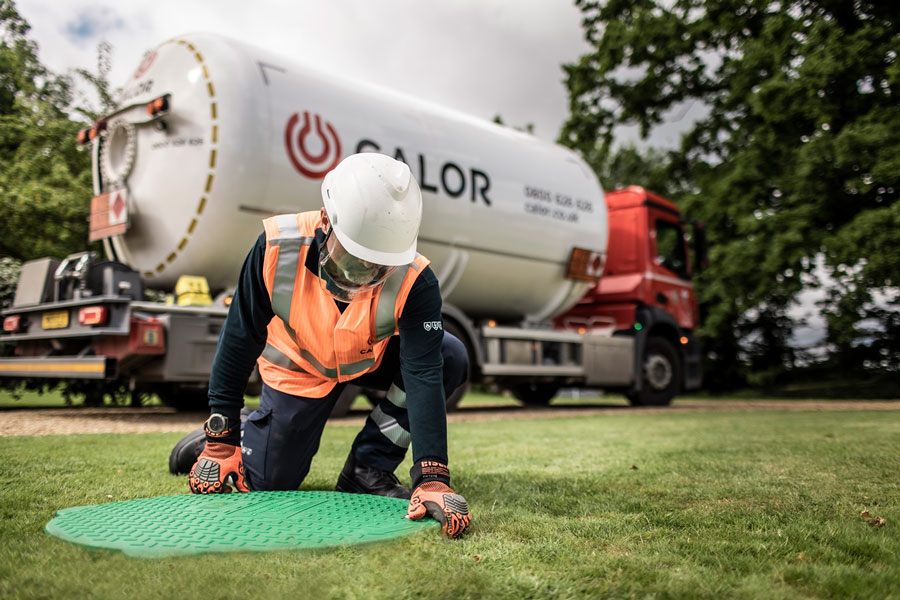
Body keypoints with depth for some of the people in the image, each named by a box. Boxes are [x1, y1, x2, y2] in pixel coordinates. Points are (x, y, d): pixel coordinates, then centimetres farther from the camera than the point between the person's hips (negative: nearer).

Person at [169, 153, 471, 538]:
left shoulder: (414, 282, -34)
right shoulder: (277, 247, -32)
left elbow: (423, 375, -37)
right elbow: (239, 340, -21)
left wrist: (432, 479, -46)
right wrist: (221, 440, -17)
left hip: (371, 361, 1)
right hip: (299, 367, -1)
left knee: (449, 358, -26)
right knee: (267, 484, -3)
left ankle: (368, 469, -10)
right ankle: (229, 433, 33)